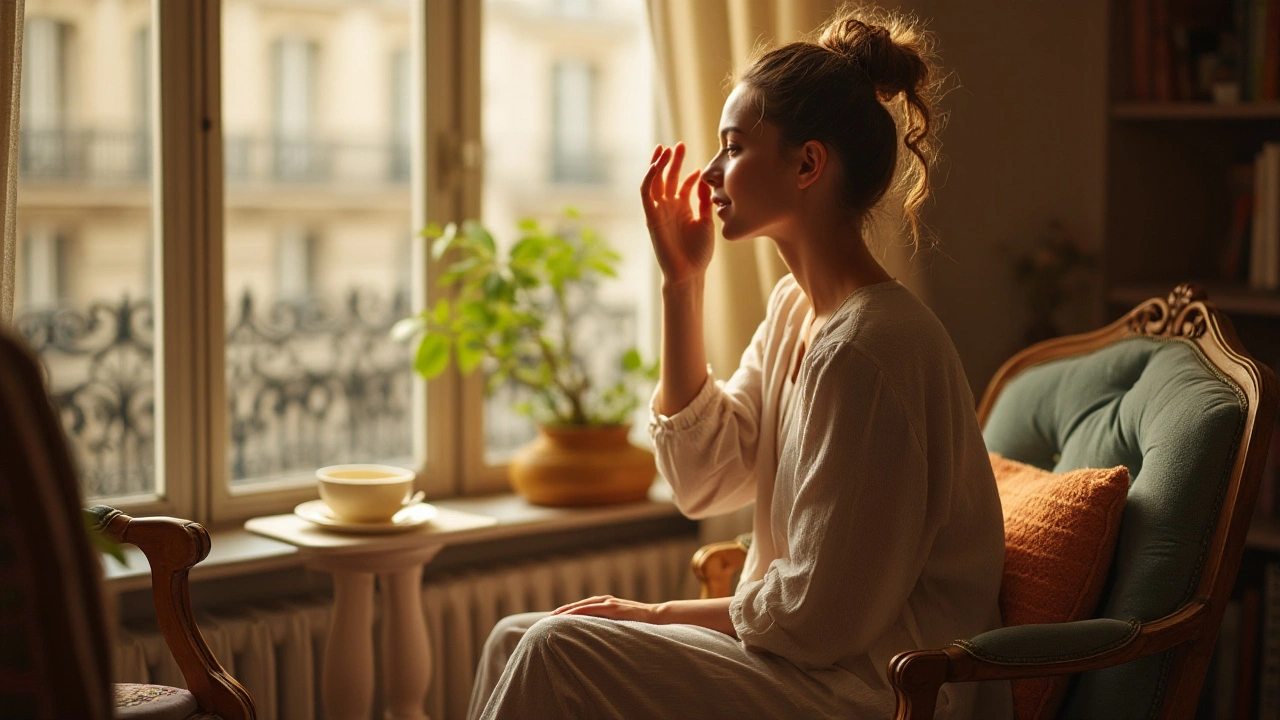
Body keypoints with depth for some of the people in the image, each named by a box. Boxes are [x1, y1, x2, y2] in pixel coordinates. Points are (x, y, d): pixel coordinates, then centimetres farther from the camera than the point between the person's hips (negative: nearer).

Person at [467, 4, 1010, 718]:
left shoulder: (868, 348, -23)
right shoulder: (795, 308, 8)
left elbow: (819, 618, -21)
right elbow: (704, 478, 8)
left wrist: (660, 614, -7)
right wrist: (682, 283, 4)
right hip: (811, 655, 9)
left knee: (552, 654, -17)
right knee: (521, 638, -1)